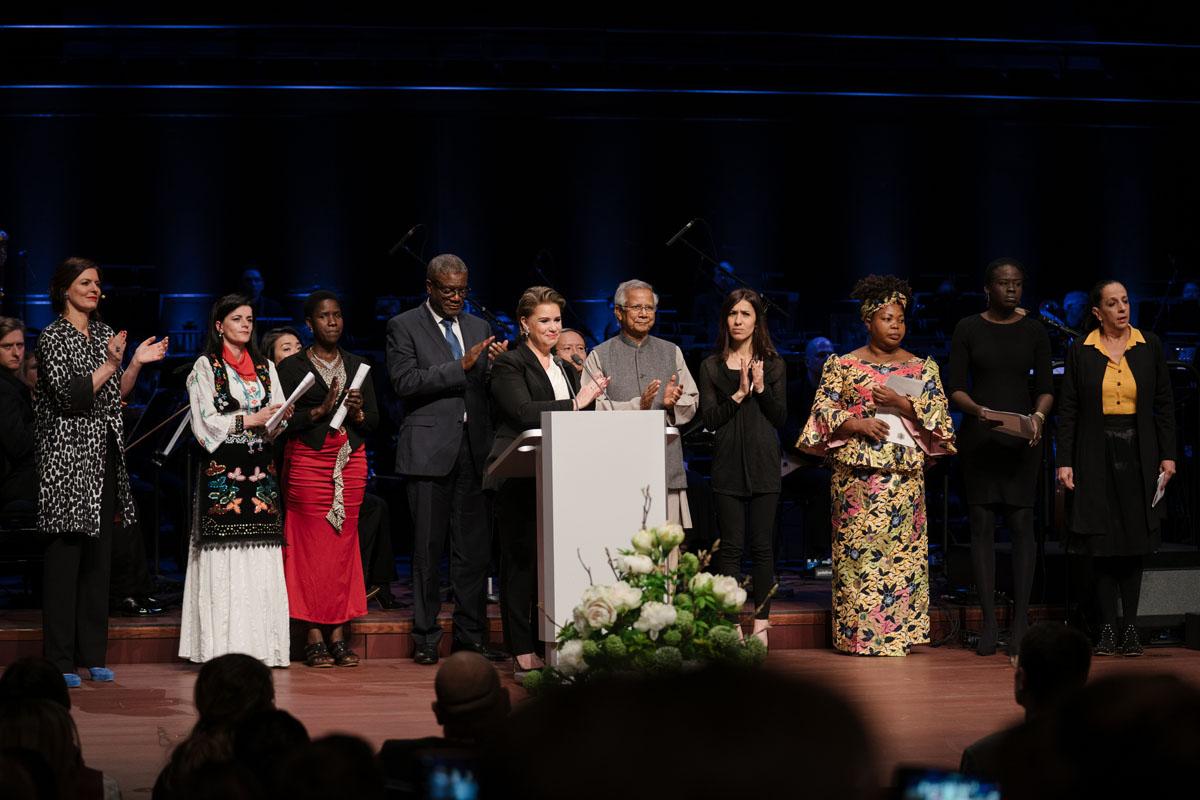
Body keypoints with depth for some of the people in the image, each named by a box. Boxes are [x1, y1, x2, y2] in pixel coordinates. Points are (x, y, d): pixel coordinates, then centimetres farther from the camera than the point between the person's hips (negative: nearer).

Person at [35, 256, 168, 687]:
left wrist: (136, 365, 4)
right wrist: (110, 365, -22)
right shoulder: (52, 337, -6)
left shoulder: (104, 334, 15)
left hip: (104, 456, 7)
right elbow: (68, 396, -16)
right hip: (68, 458, -7)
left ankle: (92, 654, 12)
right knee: (65, 554, -7)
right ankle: (59, 659, -4)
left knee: (99, 555, 7)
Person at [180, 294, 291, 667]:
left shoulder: (265, 368, 18)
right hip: (222, 471, -4)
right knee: (224, 559, -9)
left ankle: (260, 644, -2)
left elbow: (275, 424, 15)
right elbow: (205, 423, -5)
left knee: (261, 557, -2)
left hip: (260, 468, 5)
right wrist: (248, 419, -10)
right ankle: (222, 646, -8)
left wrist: (281, 417, -6)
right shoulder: (205, 367, 4)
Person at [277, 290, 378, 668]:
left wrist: (357, 411, -9)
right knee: (312, 544, -8)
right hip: (308, 462, -3)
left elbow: (374, 421, 11)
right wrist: (322, 409, -16)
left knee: (344, 543, -1)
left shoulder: (357, 366, 15)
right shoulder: (291, 367, 3)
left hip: (350, 461, 4)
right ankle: (314, 637, -6)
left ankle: (339, 635, -1)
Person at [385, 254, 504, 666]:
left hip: (473, 448, 4)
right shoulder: (404, 326, 2)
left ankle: (471, 635, 9)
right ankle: (426, 638, 5)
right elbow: (405, 382, -11)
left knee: (474, 547, 3)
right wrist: (460, 367, -17)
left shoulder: (478, 327, 18)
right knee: (428, 548, -1)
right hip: (430, 450, -4)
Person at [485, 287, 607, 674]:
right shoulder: (509, 364, -2)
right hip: (519, 478, -6)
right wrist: (576, 403, -18)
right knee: (520, 559, -5)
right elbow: (524, 412, -17)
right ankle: (522, 651, -4)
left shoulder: (564, 368, 21)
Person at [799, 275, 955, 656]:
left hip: (904, 475, 2)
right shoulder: (842, 366, 6)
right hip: (857, 474, -2)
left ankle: (899, 630, 2)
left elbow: (939, 417, 6)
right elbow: (824, 413, 2)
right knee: (858, 549, -6)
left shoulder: (922, 368, 12)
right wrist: (857, 424, -13)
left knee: (902, 548, -2)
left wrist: (904, 405, -9)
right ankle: (859, 633, -3)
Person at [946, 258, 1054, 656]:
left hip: (1021, 437, 1)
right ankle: (989, 621, 2)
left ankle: (1020, 620, -1)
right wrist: (978, 410, -18)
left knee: (1021, 523, -4)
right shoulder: (968, 329, 3)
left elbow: (1046, 386, 6)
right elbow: (954, 387, 0)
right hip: (978, 436, -1)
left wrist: (1038, 415, -14)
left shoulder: (1034, 331, 7)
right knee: (981, 523, -2)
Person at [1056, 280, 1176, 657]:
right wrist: (1064, 462, -3)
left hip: (1138, 455, 1)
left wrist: (1168, 455, 1)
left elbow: (1164, 404, 7)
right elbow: (1068, 410, 2)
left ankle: (1131, 628, 5)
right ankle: (1108, 629, 4)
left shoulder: (1149, 346, 5)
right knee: (1102, 544, -1)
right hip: (1097, 454, -1)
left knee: (1134, 544, 1)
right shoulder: (1080, 351, 2)